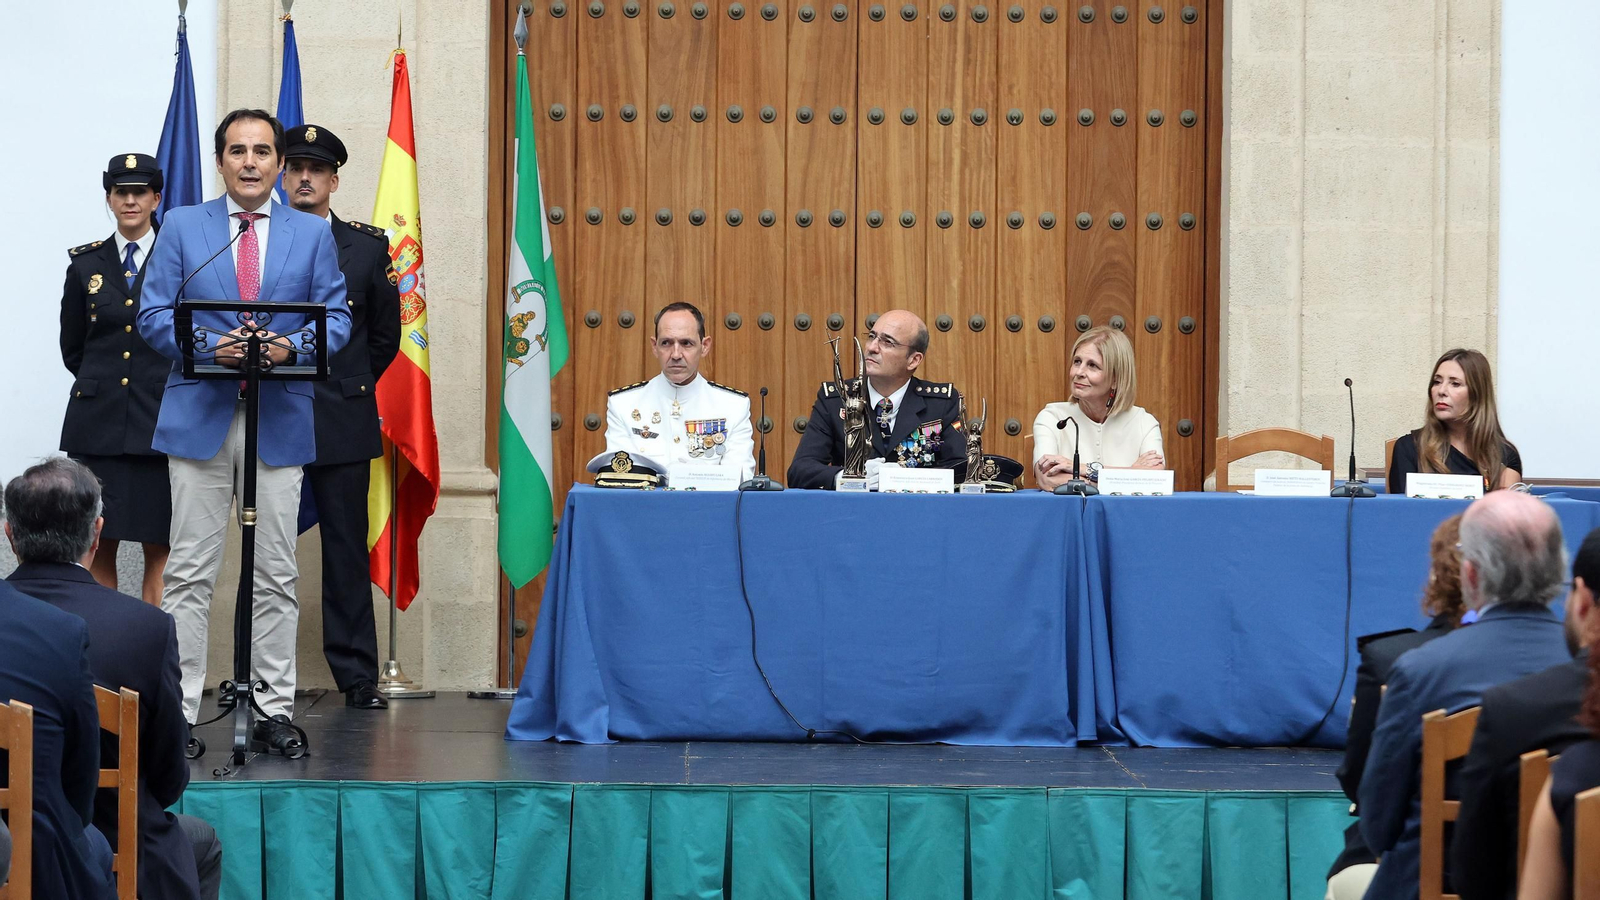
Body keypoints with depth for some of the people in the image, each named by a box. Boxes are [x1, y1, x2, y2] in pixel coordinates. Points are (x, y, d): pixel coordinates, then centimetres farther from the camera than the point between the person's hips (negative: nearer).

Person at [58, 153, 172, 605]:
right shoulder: (86, 263, 10)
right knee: (98, 547, 1)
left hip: (159, 418, -2)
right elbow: (72, 348, 17)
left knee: (159, 548, -3)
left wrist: (155, 385, 4)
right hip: (98, 421, 2)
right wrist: (103, 384, 13)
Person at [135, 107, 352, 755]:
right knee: (189, 573, -1)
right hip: (199, 415, -1)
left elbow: (337, 318, 5)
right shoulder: (182, 227, 8)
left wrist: (291, 347, -16)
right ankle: (176, 712, 2)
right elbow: (153, 315, 2)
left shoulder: (314, 234, 10)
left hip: (280, 419, 1)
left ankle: (274, 711, 9)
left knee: (276, 575, 3)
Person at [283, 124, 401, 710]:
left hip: (343, 421, 1)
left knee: (348, 550, 2)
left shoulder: (368, 247, 8)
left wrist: (350, 387, 12)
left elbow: (386, 334, 14)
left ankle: (357, 676, 6)